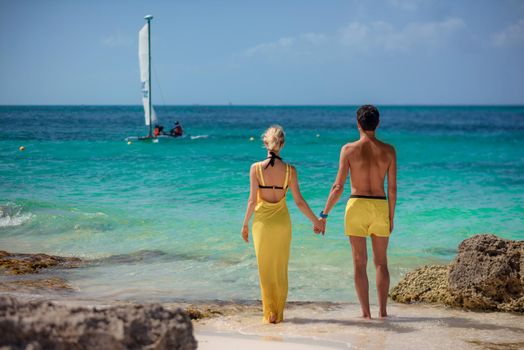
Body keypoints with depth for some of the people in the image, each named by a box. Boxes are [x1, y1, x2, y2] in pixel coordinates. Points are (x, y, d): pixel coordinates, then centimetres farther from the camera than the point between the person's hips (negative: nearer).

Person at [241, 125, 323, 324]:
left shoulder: (256, 168, -10)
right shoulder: (290, 170, -6)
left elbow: (252, 200, -9)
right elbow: (299, 201, -3)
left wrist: (245, 224, 4)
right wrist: (316, 221, 9)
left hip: (262, 221, -1)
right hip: (282, 221, 1)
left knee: (265, 269, 9)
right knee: (281, 269, 13)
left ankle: (269, 313, 9)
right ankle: (279, 313, 17)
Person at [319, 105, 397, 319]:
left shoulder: (349, 149, -5)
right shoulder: (388, 150, 1)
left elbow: (338, 186, -8)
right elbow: (392, 188, 2)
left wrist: (324, 214, -1)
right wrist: (391, 217, 12)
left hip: (357, 205, -2)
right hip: (380, 207, 2)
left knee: (359, 263, 4)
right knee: (381, 262, 12)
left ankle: (366, 313, 2)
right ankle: (382, 311, 10)